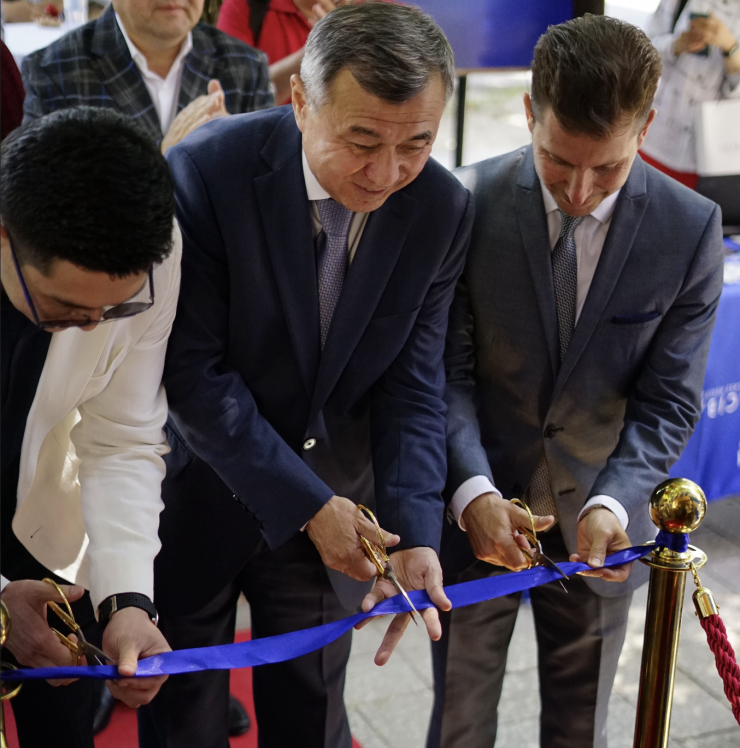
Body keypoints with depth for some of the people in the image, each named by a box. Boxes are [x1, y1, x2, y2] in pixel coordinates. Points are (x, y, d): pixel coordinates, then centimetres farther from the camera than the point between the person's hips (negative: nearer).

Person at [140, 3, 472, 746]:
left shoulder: (442, 209, -13)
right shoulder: (206, 171, -24)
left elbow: (412, 382, -9)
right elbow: (194, 370, -22)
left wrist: (413, 530, -21)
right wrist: (305, 504, -24)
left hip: (331, 499, 3)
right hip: (198, 491, -2)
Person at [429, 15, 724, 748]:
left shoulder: (690, 228, -12)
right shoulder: (469, 203, -14)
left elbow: (666, 401, -8)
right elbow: (449, 370, -10)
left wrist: (609, 504, -24)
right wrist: (472, 490, -24)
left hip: (598, 520, 1)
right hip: (478, 507, 0)